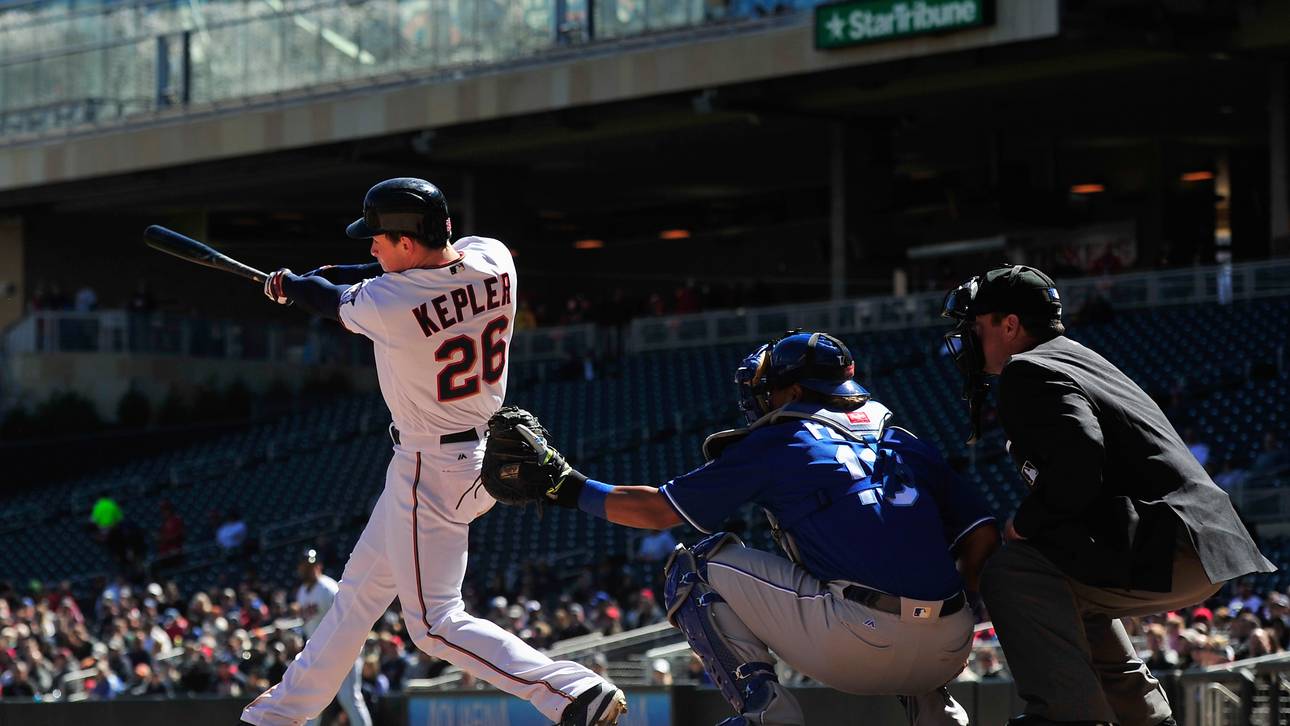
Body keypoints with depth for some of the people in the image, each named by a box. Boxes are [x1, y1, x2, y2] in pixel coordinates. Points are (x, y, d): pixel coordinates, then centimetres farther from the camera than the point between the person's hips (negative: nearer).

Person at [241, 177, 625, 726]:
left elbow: (334, 303, -3)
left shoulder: (386, 307, -27)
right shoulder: (493, 260, -8)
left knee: (435, 623, -4)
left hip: (430, 471, -9)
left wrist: (292, 284, 19)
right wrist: (327, 275, 16)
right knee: (361, 586, 22)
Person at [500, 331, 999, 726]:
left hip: (856, 647, -5)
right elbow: (982, 538, 14)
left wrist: (571, 489, 26)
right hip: (947, 654, 5)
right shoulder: (909, 445, 24)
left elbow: (661, 509, 15)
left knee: (694, 568, 11)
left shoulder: (777, 443, 11)